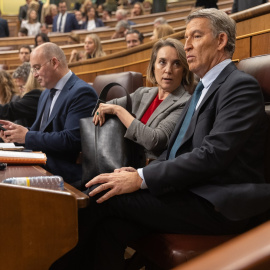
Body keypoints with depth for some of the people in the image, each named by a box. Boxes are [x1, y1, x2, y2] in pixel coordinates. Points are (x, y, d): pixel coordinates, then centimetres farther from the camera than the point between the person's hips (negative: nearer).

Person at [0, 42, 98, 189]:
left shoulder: (82, 93, -11)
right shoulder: (46, 93, 19)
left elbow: (71, 139, -21)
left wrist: (27, 136, -14)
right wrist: (18, 130, 0)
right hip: (43, 169, 8)